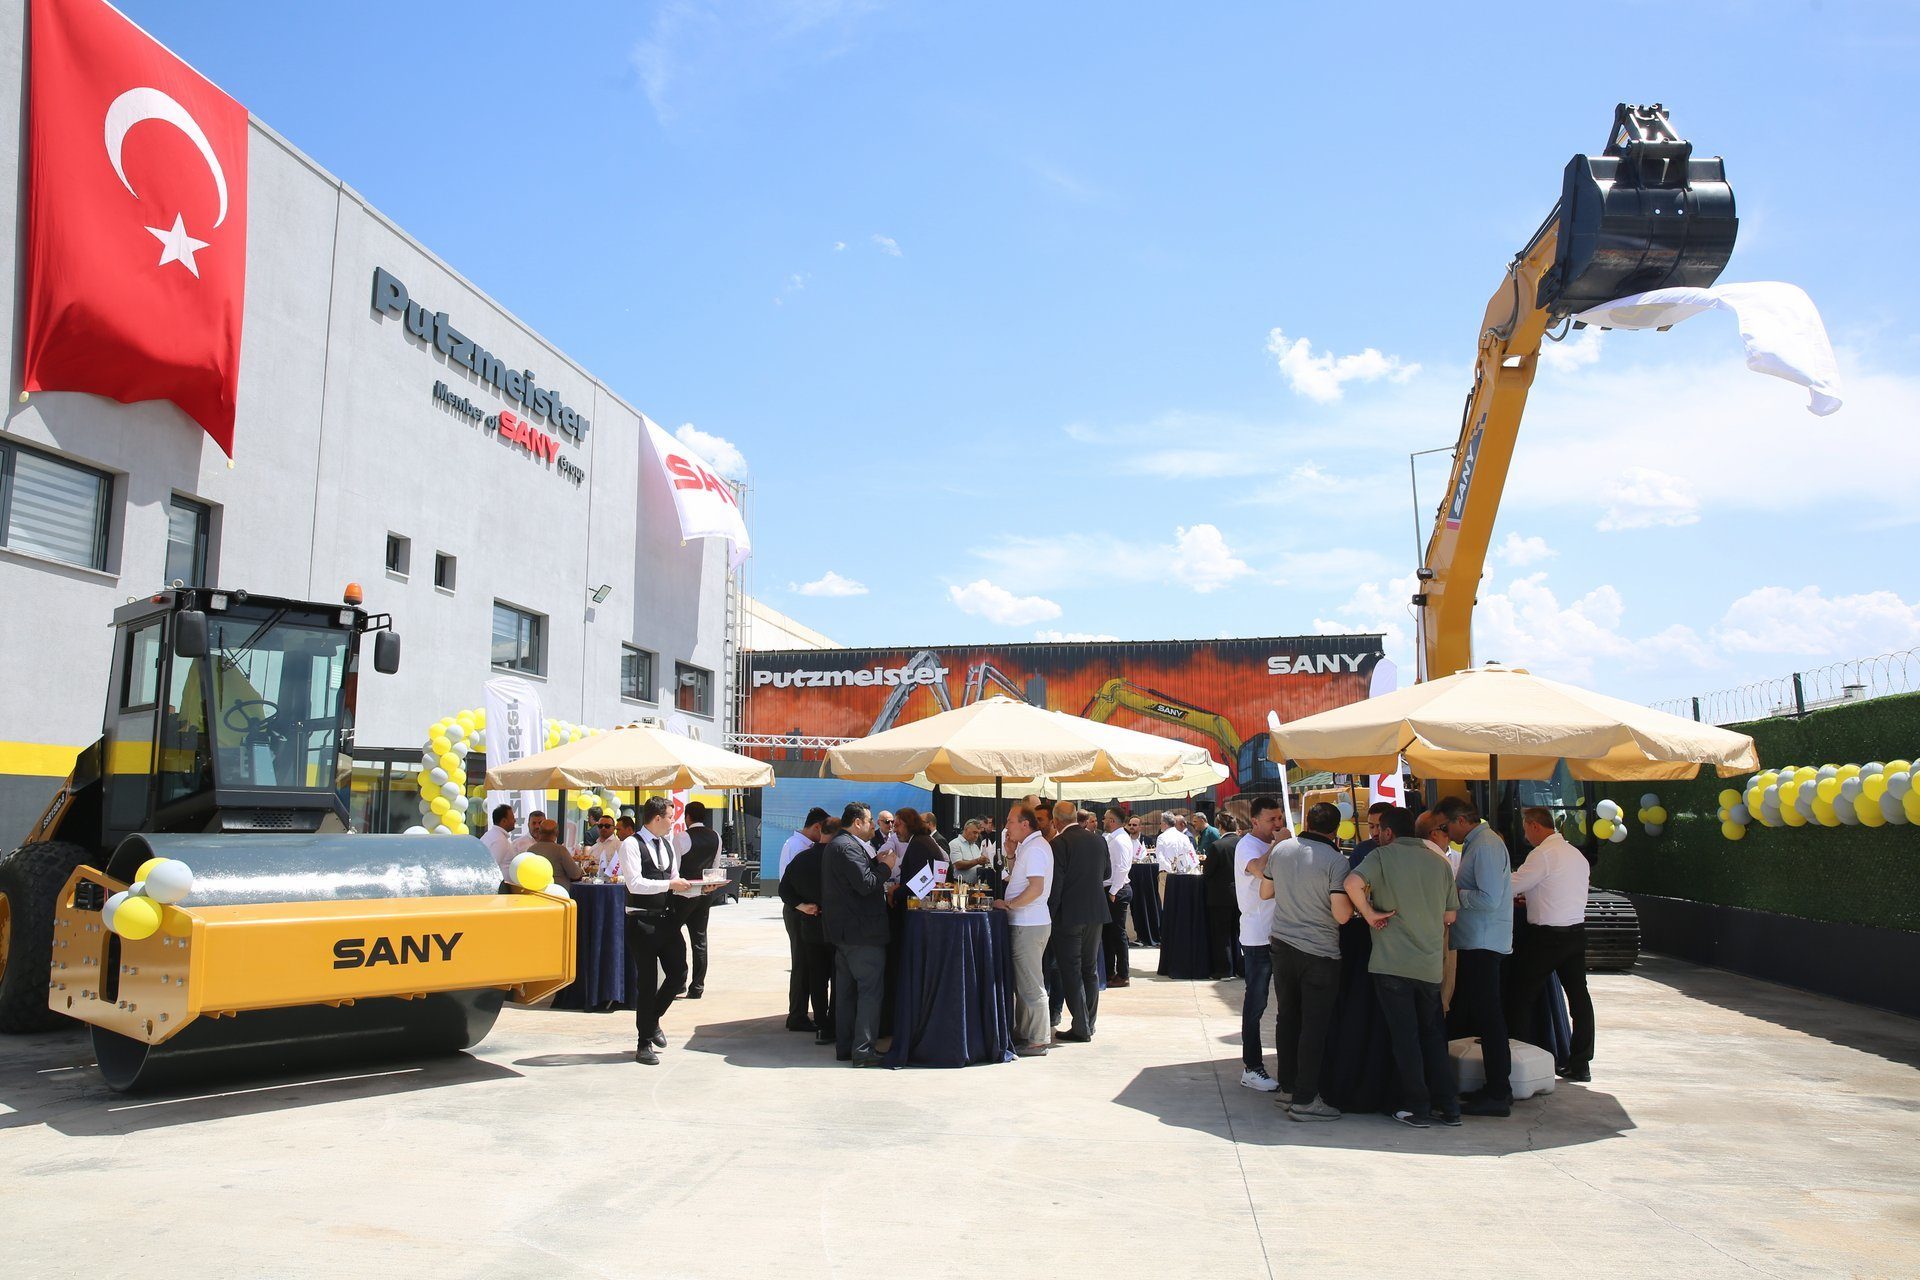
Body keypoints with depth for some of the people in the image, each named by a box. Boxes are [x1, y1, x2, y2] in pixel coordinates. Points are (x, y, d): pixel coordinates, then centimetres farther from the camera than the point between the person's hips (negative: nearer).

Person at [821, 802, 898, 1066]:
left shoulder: (836, 845, 17)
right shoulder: (848, 847, -17)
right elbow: (865, 885, -23)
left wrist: (875, 862, 8)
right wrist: (885, 866, -9)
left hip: (842, 933, 11)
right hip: (862, 933, -11)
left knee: (846, 990, 15)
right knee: (870, 990, -6)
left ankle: (845, 1047, 21)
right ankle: (863, 1050, -6)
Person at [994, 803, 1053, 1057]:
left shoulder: (1035, 848, -17)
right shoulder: (1028, 846, 16)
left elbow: (1036, 888, -26)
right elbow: (1016, 877, 20)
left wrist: (1008, 904, -18)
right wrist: (1013, 853, 10)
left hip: (1029, 925, -11)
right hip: (1025, 924, 11)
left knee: (1031, 986, -4)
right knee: (1022, 982, 17)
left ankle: (1038, 1041, 2)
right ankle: (1023, 1033, 26)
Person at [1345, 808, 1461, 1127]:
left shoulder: (1383, 855, -5)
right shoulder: (1438, 862, 8)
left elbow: (1353, 882, -24)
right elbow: (1450, 916, 13)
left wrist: (1369, 913, -10)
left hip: (1392, 963, -4)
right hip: (1431, 964, 4)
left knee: (1405, 1037, 3)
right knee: (1434, 1035, 15)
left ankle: (1417, 1108, 7)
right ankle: (1449, 1106, 16)